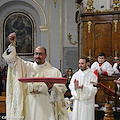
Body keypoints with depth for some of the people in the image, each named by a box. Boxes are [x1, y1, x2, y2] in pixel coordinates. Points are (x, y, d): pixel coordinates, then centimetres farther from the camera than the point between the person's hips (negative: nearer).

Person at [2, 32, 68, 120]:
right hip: (30, 109, 2)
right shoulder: (28, 67, 11)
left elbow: (61, 89, -1)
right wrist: (12, 44, -10)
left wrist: (51, 87, -21)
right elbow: (13, 59, 3)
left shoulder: (54, 72, 4)